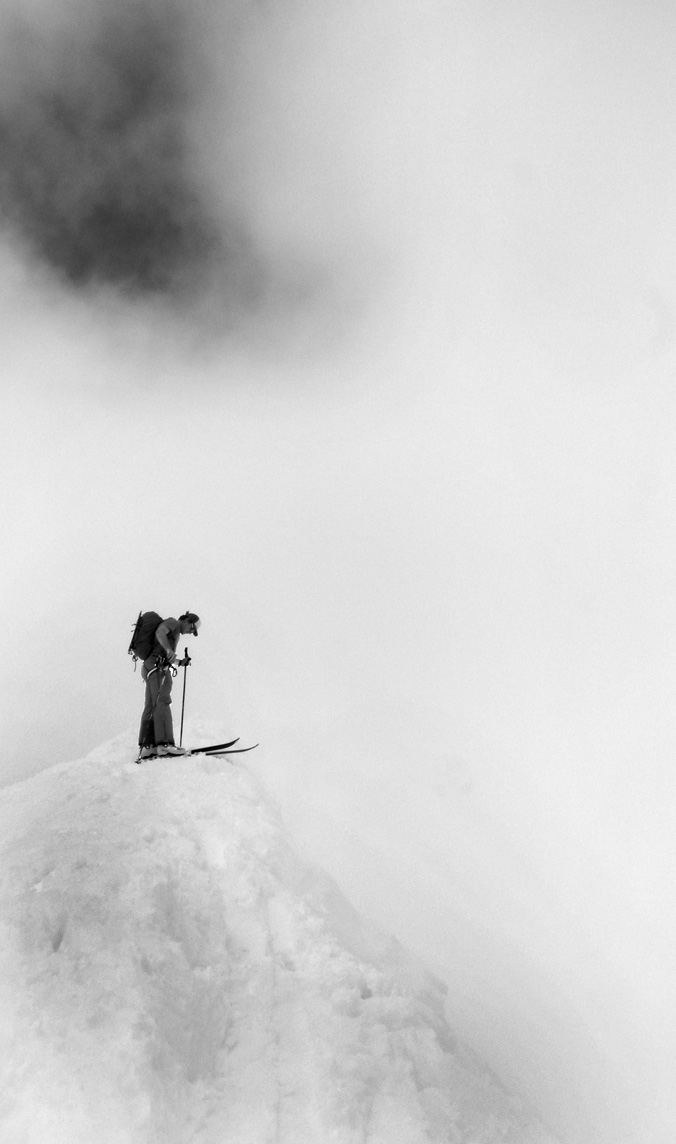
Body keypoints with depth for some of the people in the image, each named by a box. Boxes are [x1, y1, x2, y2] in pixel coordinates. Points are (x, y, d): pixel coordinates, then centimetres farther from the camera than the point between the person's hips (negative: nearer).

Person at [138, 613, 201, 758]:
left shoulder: (176, 633, 29)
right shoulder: (172, 622, 2)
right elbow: (159, 633, -20)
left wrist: (180, 662, 33)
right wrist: (168, 649, -33)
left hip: (151, 669, 10)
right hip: (157, 666, -10)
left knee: (151, 707, 3)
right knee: (162, 702, -18)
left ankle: (146, 746, -2)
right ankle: (164, 743, -27)